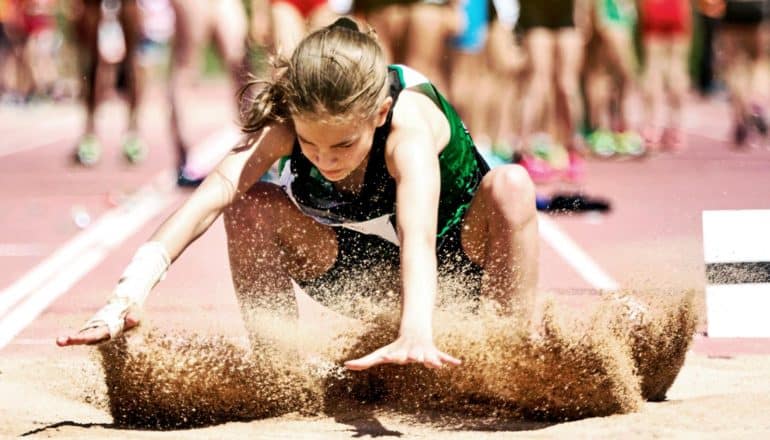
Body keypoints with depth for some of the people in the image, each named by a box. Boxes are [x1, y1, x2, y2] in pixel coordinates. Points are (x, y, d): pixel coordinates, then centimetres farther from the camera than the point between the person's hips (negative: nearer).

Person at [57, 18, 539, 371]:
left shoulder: (409, 121, -38)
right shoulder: (286, 119, -29)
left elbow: (417, 237, -54)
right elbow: (215, 192, -43)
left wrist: (416, 333, -72)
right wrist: (128, 296, -57)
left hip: (458, 254, -3)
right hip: (356, 266, 3)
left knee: (511, 187, -35)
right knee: (249, 206, -24)